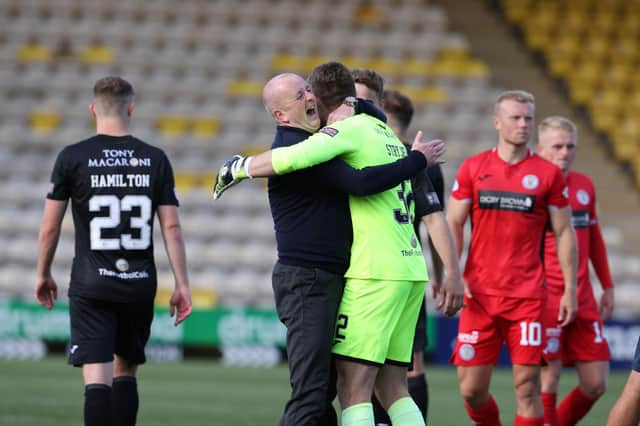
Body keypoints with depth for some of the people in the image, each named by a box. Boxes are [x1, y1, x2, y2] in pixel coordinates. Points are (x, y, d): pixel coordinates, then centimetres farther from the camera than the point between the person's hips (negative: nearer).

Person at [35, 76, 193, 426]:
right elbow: (171, 227, 0)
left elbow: (50, 228, 1)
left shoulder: (72, 157, -2)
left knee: (97, 378, -7)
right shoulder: (155, 159, 3)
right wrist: (181, 285, 4)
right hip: (140, 285, 2)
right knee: (126, 371, 18)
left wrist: (43, 274, 15)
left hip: (91, 286, -2)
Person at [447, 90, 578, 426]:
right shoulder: (473, 168, 7)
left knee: (527, 386, -7)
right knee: (471, 390, 0)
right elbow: (452, 224, 8)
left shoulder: (548, 174, 4)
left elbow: (564, 233, 7)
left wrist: (570, 288, 2)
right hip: (479, 294, 1)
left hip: (527, 295, -1)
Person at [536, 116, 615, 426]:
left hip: (584, 300, 6)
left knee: (596, 384, 4)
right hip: (545, 299, -6)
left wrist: (607, 286, 20)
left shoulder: (585, 186, 12)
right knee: (548, 380, -8)